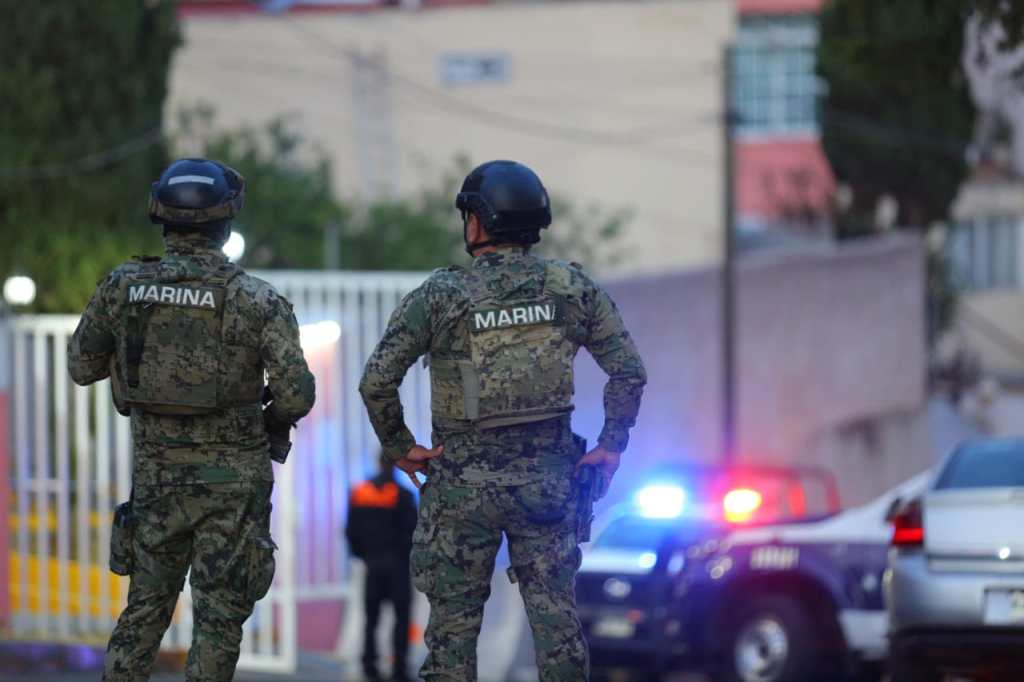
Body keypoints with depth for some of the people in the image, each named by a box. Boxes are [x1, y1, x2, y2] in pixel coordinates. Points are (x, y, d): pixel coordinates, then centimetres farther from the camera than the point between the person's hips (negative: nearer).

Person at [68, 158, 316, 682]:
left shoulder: (122, 287, -4)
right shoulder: (257, 301, -13)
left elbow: (82, 367, 8)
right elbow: (296, 393, -16)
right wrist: (275, 421, 6)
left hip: (157, 476, 3)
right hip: (233, 480, -3)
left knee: (146, 605, 18)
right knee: (218, 616, 3)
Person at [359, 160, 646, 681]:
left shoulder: (440, 296, -8)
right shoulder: (572, 289, -1)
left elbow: (376, 382, -11)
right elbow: (629, 371, -1)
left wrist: (398, 446, 2)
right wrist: (611, 444, 7)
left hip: (462, 482, -2)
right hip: (547, 477, 2)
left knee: (453, 621, 4)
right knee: (556, 618, 5)